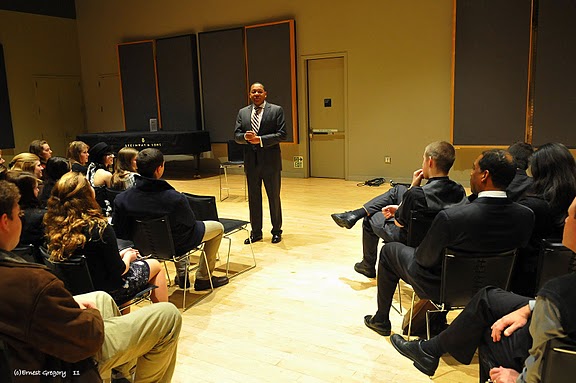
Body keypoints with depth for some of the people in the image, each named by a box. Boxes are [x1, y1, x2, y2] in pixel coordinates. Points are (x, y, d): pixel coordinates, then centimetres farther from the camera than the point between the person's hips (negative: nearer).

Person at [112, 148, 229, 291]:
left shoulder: (122, 199, -22)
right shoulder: (175, 199, -34)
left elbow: (118, 232, -8)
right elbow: (190, 223, -15)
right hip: (174, 246, -5)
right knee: (218, 227, 16)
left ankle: (181, 275, 38)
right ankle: (203, 278, 23)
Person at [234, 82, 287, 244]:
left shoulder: (276, 110, -2)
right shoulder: (242, 113, 10)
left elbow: (282, 134, -10)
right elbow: (236, 135, 7)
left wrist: (260, 139, -19)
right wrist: (245, 137, -16)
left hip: (270, 161, -3)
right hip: (251, 162, 4)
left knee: (274, 197, 7)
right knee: (253, 198, 10)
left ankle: (276, 231, 21)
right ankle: (256, 232, 22)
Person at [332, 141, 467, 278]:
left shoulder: (417, 194, -36)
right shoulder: (459, 190, -14)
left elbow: (400, 223, -18)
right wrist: (399, 209, 5)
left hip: (410, 239, -6)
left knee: (370, 219, 21)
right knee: (397, 190, 13)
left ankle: (368, 266, 42)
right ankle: (355, 215, 21)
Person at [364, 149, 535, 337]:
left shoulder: (450, 217, -35)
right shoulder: (526, 216, -19)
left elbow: (424, 259, -21)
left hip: (440, 287, -5)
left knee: (389, 250, 18)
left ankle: (381, 320, 32)